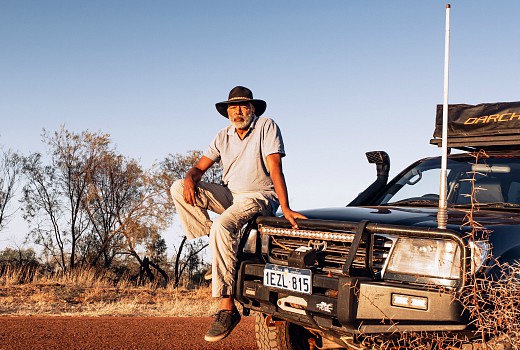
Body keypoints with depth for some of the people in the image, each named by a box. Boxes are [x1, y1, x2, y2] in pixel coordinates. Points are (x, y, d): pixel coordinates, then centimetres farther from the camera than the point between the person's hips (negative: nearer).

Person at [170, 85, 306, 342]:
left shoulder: (266, 127, -9)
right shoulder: (224, 136, 8)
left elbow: (275, 168, -20)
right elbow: (199, 167, 5)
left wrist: (286, 208, -29)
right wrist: (190, 179, -21)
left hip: (259, 198, -7)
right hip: (229, 194, 7)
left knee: (222, 225, -36)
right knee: (179, 189, -10)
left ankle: (227, 308, -36)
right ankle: (221, 255, -12)